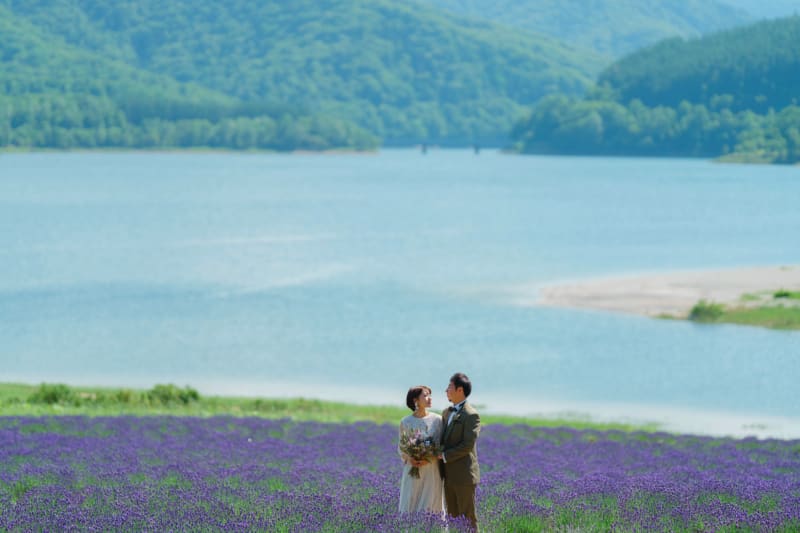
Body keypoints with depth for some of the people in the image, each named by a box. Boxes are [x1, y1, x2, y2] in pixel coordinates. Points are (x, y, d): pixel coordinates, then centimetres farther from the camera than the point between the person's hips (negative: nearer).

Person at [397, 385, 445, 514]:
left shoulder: (437, 420, 1)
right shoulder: (406, 422, 3)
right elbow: (401, 447, 9)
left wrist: (430, 459, -15)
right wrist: (409, 458, -12)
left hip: (432, 471, 0)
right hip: (412, 470, 0)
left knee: (431, 506, 0)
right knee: (410, 505, -1)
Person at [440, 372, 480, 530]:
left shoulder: (471, 415, -12)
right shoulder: (447, 412, 14)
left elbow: (468, 445, -18)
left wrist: (444, 455, -16)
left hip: (464, 475, -8)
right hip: (449, 475, 8)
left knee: (468, 517, -3)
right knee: (453, 516, 10)